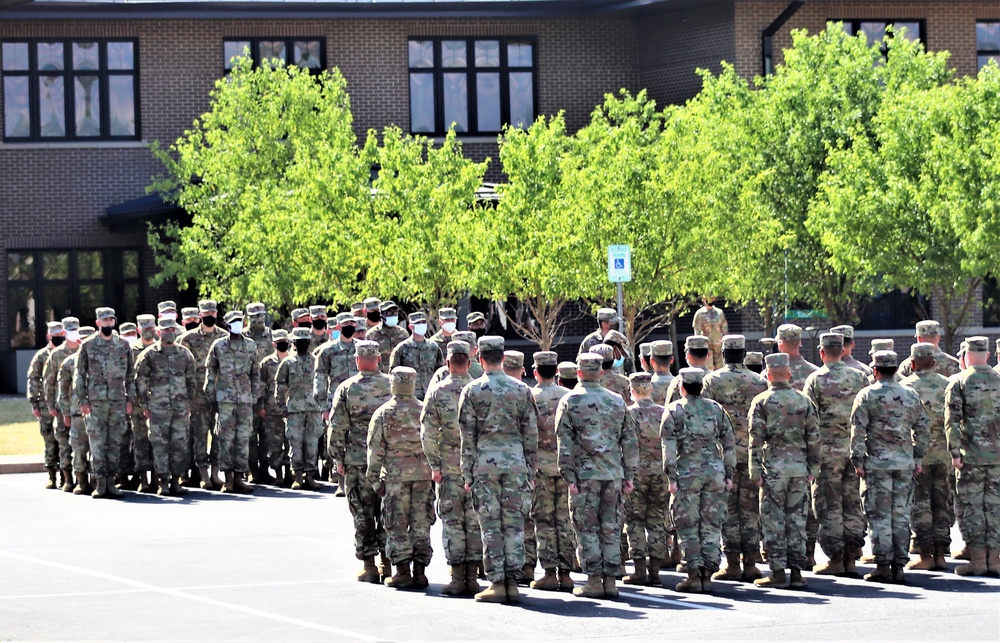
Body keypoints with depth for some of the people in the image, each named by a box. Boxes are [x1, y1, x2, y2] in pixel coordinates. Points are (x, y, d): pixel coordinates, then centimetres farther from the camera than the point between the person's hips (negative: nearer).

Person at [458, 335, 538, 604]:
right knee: (514, 524, 4)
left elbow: (467, 435, -2)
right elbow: (531, 433, 6)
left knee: (490, 525, 1)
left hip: (485, 461, -2)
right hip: (516, 461, 2)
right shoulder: (522, 389, 5)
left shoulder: (472, 390, -2)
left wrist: (467, 473, 3)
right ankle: (512, 581, 3)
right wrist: (530, 469, 13)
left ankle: (496, 582, -2)